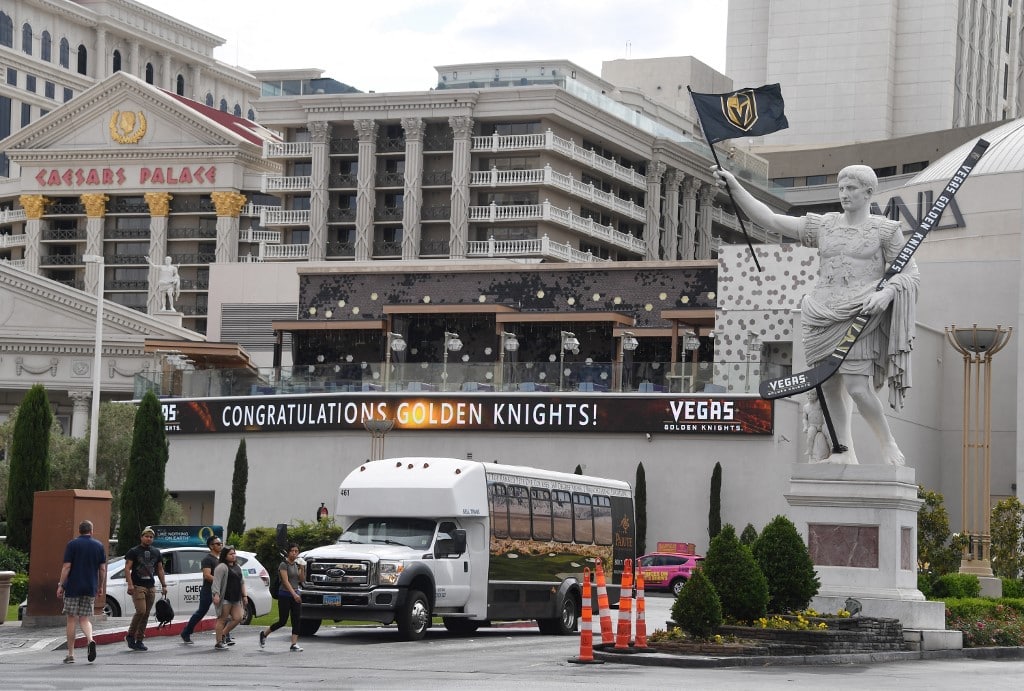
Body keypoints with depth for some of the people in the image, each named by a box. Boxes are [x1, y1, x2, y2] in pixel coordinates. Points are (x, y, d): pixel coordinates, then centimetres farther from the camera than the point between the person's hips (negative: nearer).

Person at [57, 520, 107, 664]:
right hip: (90, 588, 3)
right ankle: (90, 640, -19)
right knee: (84, 619, 10)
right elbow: (102, 568, 7)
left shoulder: (72, 545, -3)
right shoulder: (99, 545, 6)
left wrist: (60, 585, -4)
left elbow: (66, 567, -9)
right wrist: (101, 586, 16)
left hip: (73, 587, -3)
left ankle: (70, 654, 5)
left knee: (71, 619, 4)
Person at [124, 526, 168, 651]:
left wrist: (164, 585, 12)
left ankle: (139, 640, 9)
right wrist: (130, 584, -17)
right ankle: (130, 636, -2)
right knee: (141, 611, -17)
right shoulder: (134, 551, -1)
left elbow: (160, 570, 20)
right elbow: (127, 568, -6)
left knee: (146, 614, 4)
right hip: (138, 586, -5)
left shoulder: (156, 552, 15)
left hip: (151, 587, 5)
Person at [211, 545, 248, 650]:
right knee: (222, 619, -4)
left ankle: (223, 634, 20)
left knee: (237, 618, 4)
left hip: (235, 598, 8)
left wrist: (244, 595, 17)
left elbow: (242, 582, 25)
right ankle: (219, 642, 1)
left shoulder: (237, 567, 19)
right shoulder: (221, 567, -7)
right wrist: (216, 594, -26)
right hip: (225, 598, -8)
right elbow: (216, 582, -15)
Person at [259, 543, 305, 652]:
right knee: (282, 621, -3)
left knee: (296, 620, -4)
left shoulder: (297, 564, 11)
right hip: (285, 594, -6)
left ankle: (294, 644, -6)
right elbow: (286, 581, -20)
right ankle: (264, 634, 19)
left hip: (295, 594, 6)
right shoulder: (284, 564, -11)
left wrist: (302, 568, -8)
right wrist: (294, 594, -30)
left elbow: (302, 580, 7)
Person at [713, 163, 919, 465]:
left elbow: (910, 273, 3)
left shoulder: (885, 230, 5)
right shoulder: (823, 226, 14)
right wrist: (734, 186, -1)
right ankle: (844, 453, 11)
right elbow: (769, 219, 9)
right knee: (829, 387, 2)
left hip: (859, 316, -5)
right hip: (823, 317, 5)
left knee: (858, 387, -13)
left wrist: (886, 293, -17)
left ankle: (889, 446, 4)